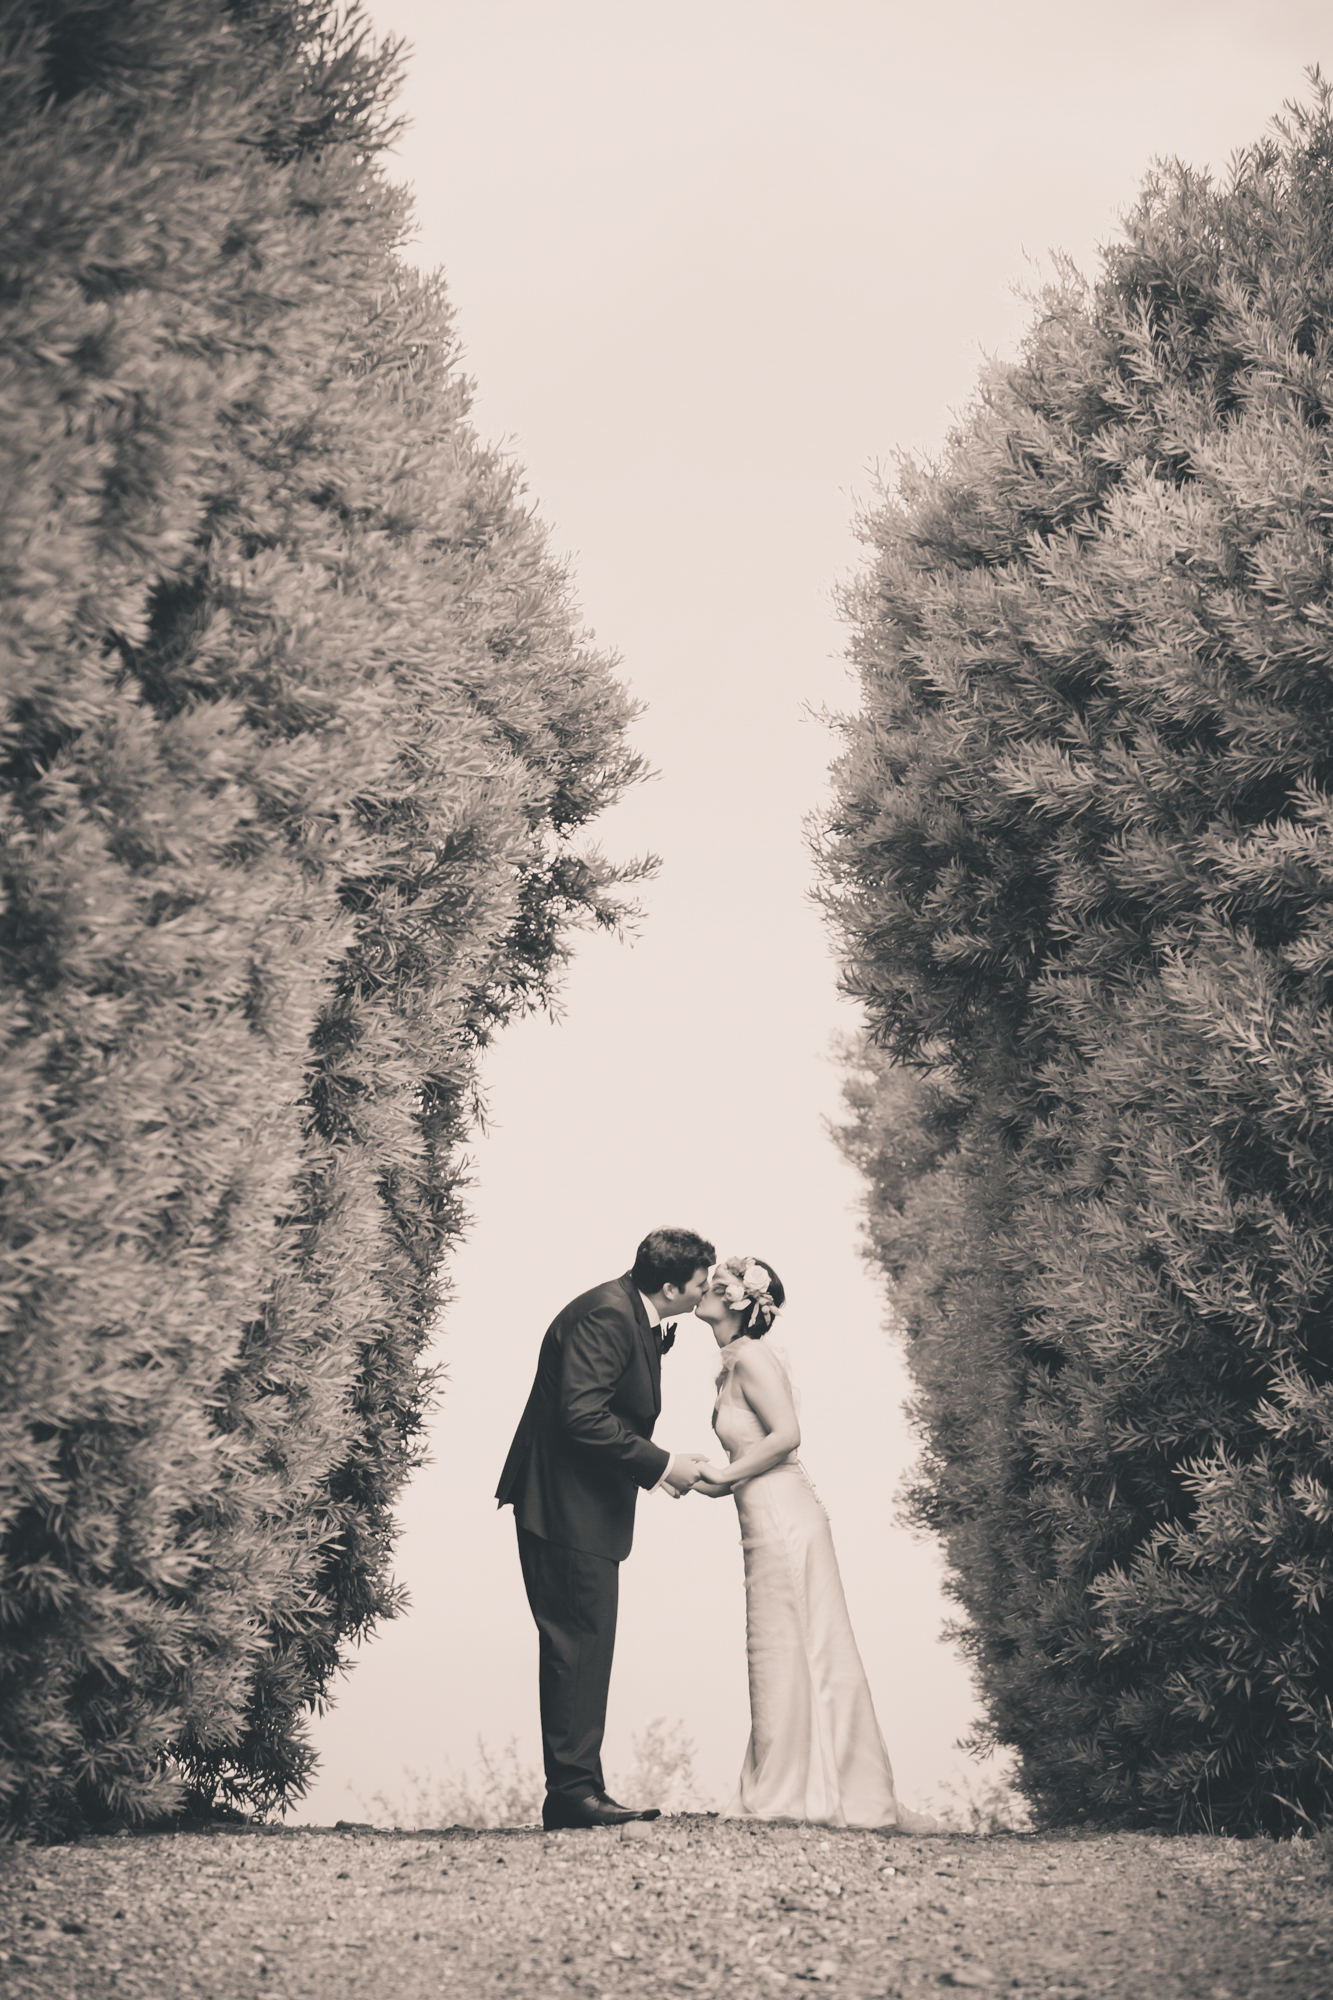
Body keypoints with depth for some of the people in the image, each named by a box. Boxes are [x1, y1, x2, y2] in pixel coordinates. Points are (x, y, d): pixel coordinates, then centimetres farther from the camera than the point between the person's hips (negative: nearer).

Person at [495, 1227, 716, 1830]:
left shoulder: (631, 1314, 12)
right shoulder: (605, 1316, -20)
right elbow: (582, 1416, -27)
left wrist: (655, 1465, 8)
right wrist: (659, 1464, -21)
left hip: (583, 1506, 11)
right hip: (568, 1508, -11)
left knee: (578, 1646, 12)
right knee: (581, 1643, -8)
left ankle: (573, 1792, 18)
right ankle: (574, 1793, -5)